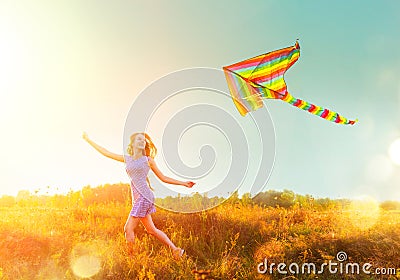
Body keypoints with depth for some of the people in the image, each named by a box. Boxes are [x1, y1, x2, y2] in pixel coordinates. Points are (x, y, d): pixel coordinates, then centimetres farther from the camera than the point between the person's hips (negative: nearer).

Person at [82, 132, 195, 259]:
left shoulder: (148, 160, 5)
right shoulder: (126, 159, 16)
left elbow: (163, 178, 10)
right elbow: (106, 153, 20)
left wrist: (183, 183, 6)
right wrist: (88, 140, 21)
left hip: (144, 196, -5)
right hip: (137, 197, 5)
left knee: (128, 229, -6)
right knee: (151, 229, 8)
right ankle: (176, 250, 16)